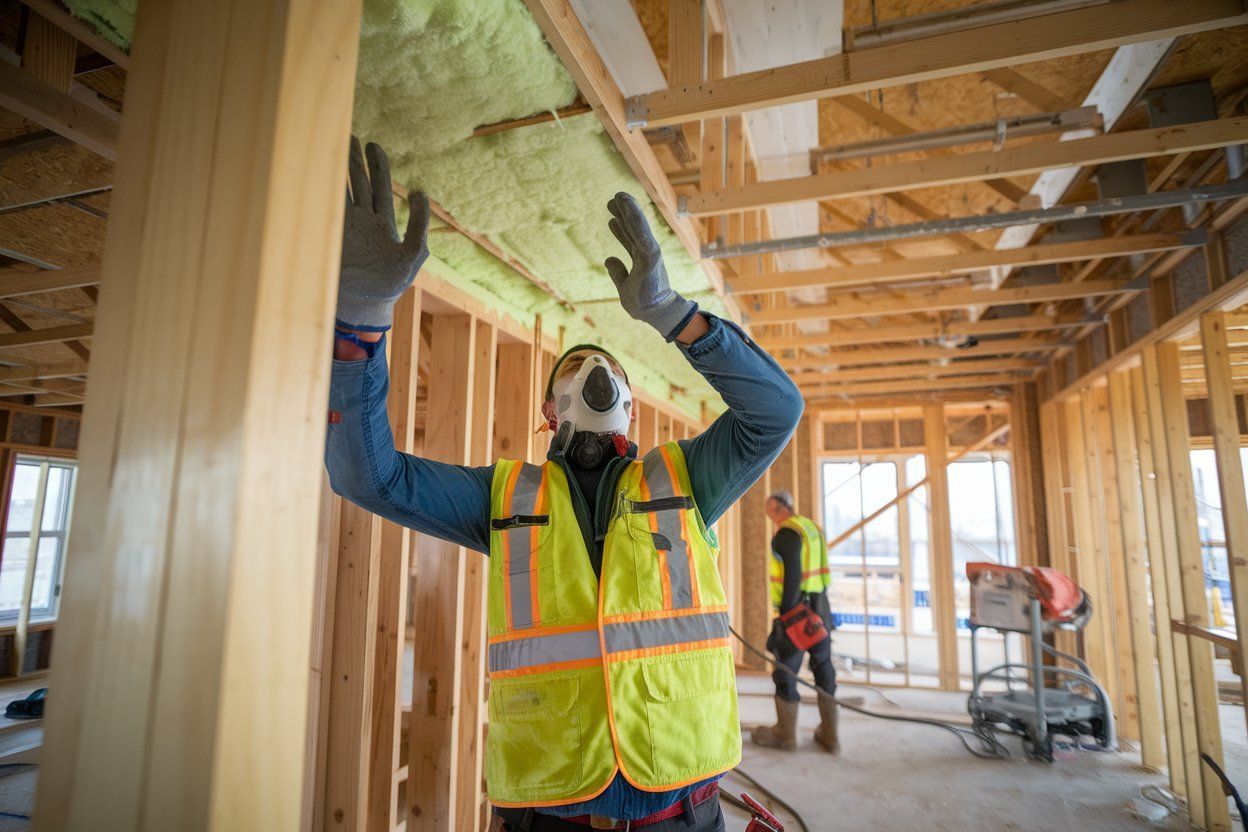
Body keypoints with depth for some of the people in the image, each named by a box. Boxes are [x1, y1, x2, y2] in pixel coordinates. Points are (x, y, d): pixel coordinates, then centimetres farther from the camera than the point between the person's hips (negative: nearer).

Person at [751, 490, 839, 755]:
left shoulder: (786, 533, -14)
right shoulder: (812, 526, 11)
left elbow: (792, 575, -21)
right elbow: (818, 570, 15)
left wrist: (784, 615, -19)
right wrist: (819, 605, 21)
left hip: (798, 607, -8)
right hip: (821, 606, 8)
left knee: (786, 669, 4)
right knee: (823, 668, 13)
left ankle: (785, 734, 16)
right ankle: (829, 735, 21)